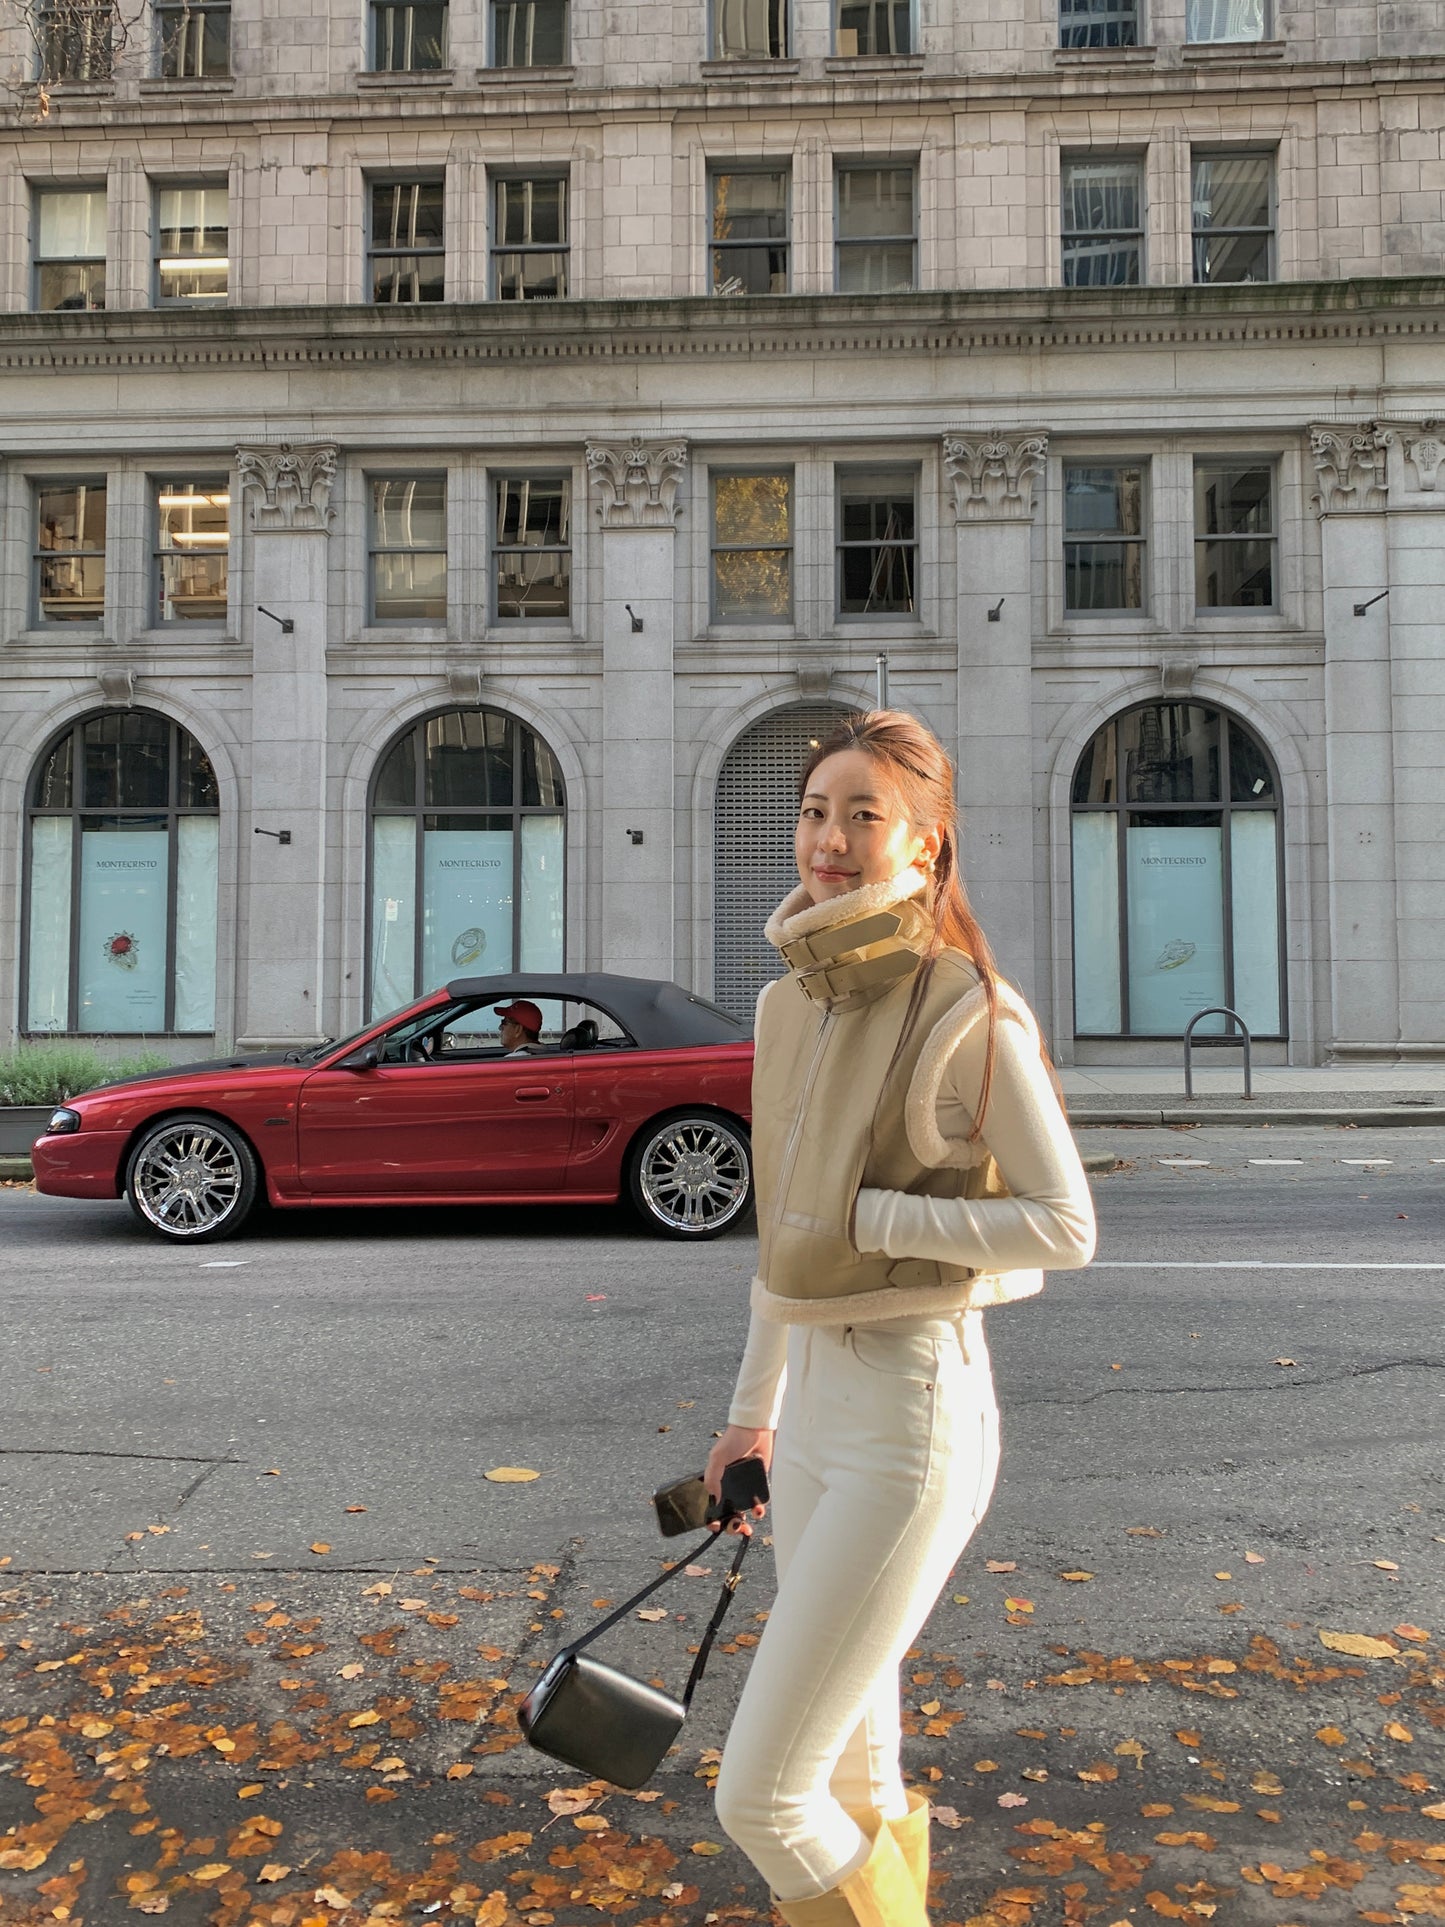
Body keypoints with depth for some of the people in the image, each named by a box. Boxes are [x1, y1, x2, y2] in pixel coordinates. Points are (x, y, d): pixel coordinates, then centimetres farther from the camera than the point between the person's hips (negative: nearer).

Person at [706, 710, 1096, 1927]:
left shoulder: (972, 1014, -16)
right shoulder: (793, 1004, 6)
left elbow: (1064, 1229, -15)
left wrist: (871, 1212, -16)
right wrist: (755, 1408, 19)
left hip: (913, 1421, -7)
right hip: (818, 1403, 7)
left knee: (759, 1795, -2)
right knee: (854, 1777, 21)